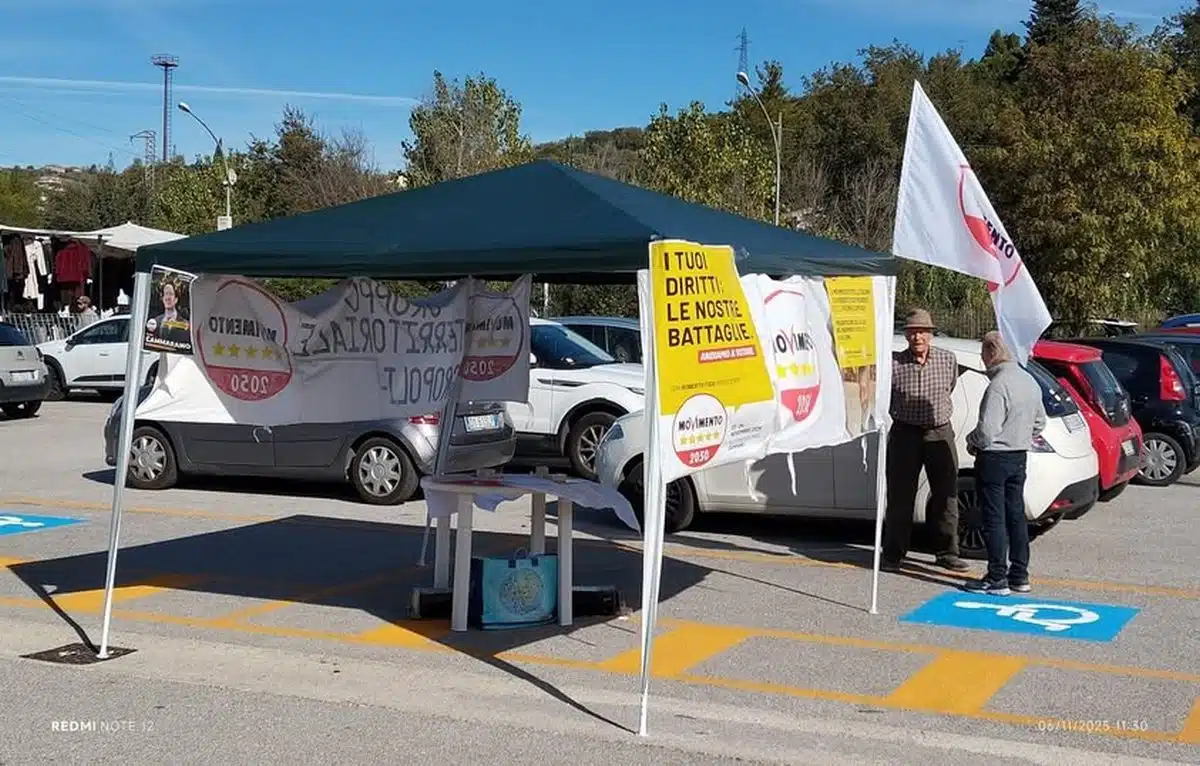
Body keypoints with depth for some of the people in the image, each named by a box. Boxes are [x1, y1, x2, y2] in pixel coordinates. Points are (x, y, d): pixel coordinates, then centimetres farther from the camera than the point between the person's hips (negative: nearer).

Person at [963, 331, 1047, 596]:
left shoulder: (999, 385, -21)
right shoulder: (1030, 381, 8)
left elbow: (988, 430, -24)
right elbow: (1040, 422, 18)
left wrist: (971, 441, -6)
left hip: (994, 458, -9)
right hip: (1020, 456, 9)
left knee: (994, 518, -2)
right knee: (1016, 515, 14)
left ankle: (997, 579, 1)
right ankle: (1019, 575, 20)